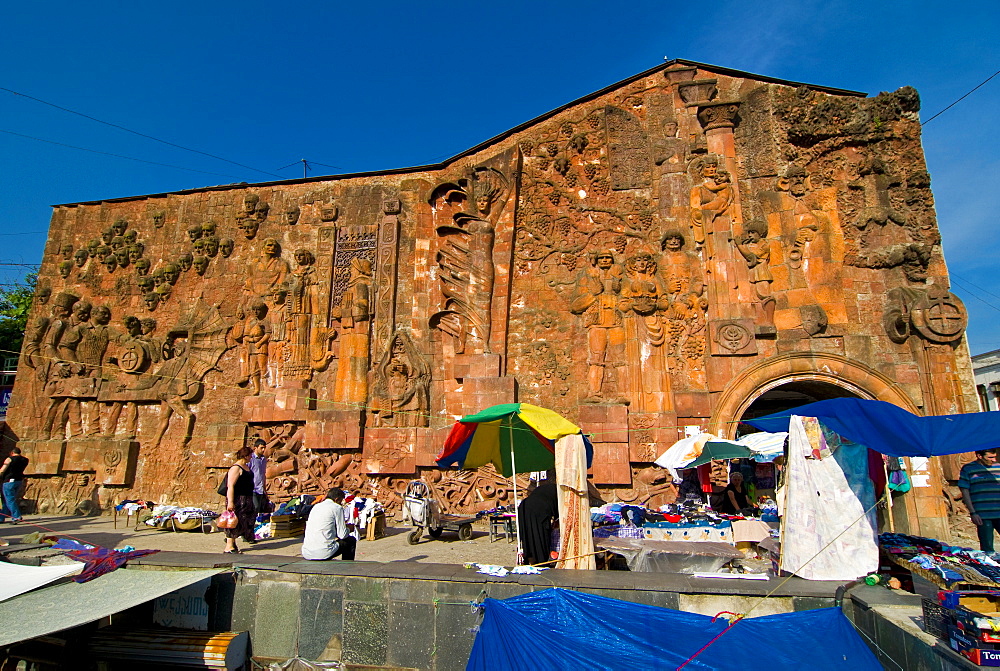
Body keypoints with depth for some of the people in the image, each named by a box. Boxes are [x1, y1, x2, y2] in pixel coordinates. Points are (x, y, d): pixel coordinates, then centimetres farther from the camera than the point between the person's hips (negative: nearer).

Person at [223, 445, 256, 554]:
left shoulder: (246, 466, 13)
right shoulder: (236, 468, -16)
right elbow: (230, 486, -21)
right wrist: (230, 502, -26)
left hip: (246, 500, 9)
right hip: (237, 499, -9)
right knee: (234, 521, -3)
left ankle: (232, 541, 26)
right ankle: (229, 546, 6)